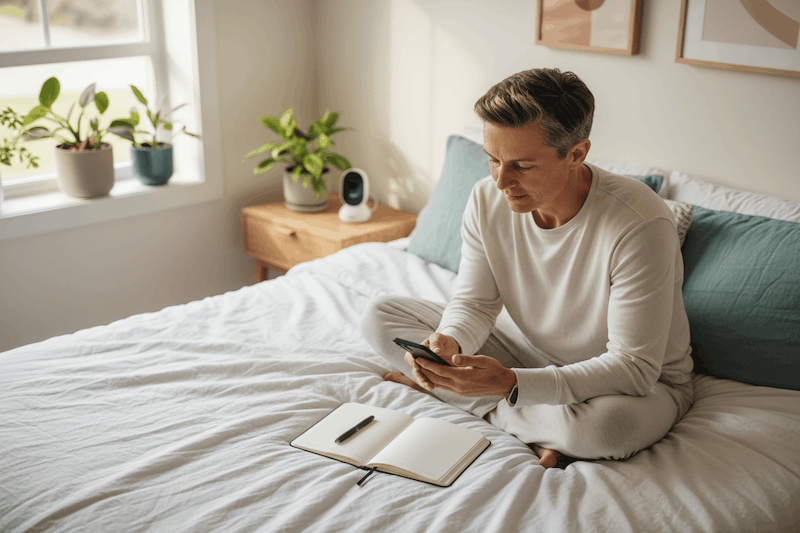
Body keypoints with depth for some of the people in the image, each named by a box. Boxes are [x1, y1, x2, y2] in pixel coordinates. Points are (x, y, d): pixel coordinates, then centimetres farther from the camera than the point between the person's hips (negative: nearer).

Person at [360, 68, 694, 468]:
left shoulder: (639, 225, -31)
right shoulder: (487, 200, -14)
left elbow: (634, 368, -29)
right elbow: (474, 303, -4)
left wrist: (511, 384, -40)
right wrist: (449, 341, -30)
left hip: (646, 384, -4)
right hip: (534, 353, 5)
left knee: (608, 424, -43)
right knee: (380, 317, -6)